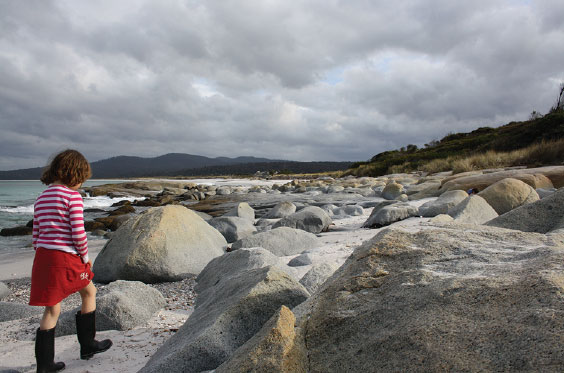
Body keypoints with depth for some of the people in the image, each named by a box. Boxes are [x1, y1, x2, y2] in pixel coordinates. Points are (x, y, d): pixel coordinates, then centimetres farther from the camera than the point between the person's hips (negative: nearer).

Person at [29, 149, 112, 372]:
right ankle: (87, 345, 28)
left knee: (52, 309, 15)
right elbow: (78, 233, -16)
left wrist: (44, 259, 20)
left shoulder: (42, 198, 13)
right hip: (65, 256, -7)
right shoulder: (72, 196, -11)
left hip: (42, 257, 7)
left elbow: (36, 236, 14)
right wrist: (85, 257, -3)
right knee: (89, 292, 17)